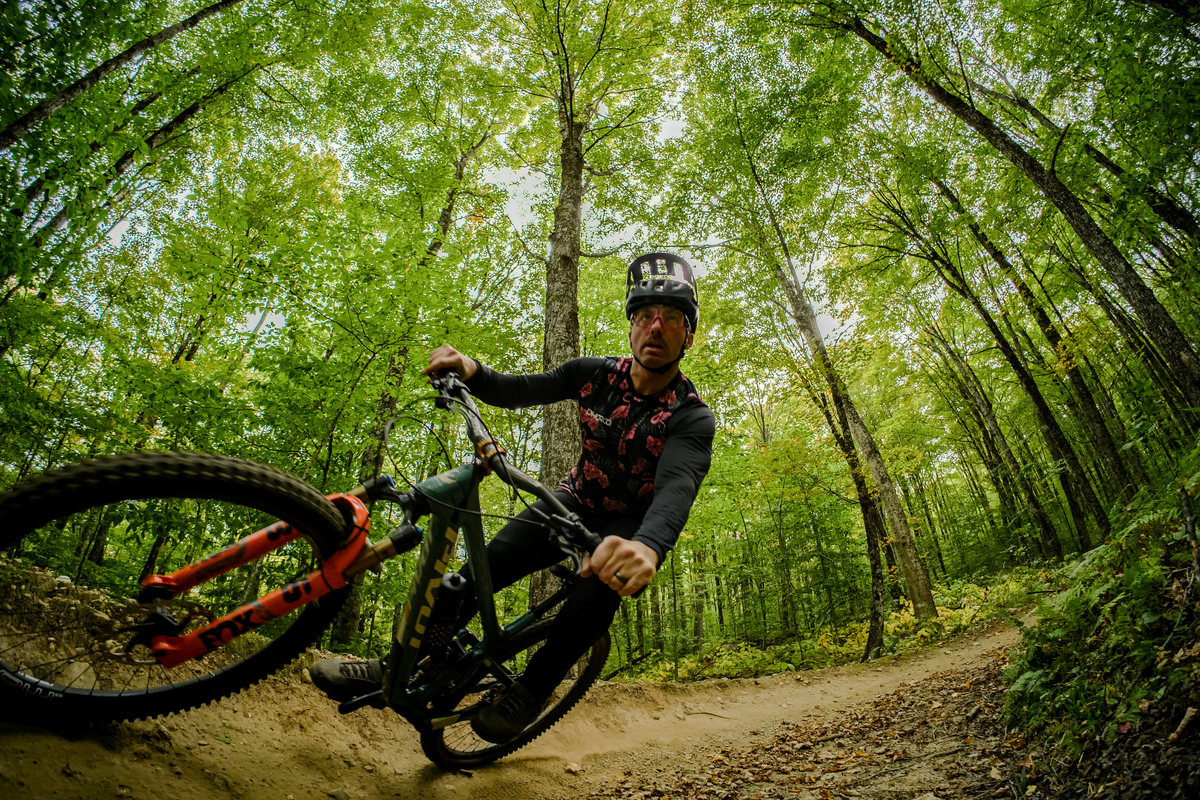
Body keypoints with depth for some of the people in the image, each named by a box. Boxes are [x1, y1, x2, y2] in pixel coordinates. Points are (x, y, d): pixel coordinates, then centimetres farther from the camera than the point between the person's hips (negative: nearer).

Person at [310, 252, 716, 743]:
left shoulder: (693, 419, -26)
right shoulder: (595, 374, -14)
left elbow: (678, 485, -46)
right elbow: (518, 392, -11)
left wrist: (647, 546, -68)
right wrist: (469, 371, -33)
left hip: (632, 523, -3)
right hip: (576, 500, 3)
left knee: (602, 581, -34)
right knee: (485, 565, -15)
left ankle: (532, 690, -10)